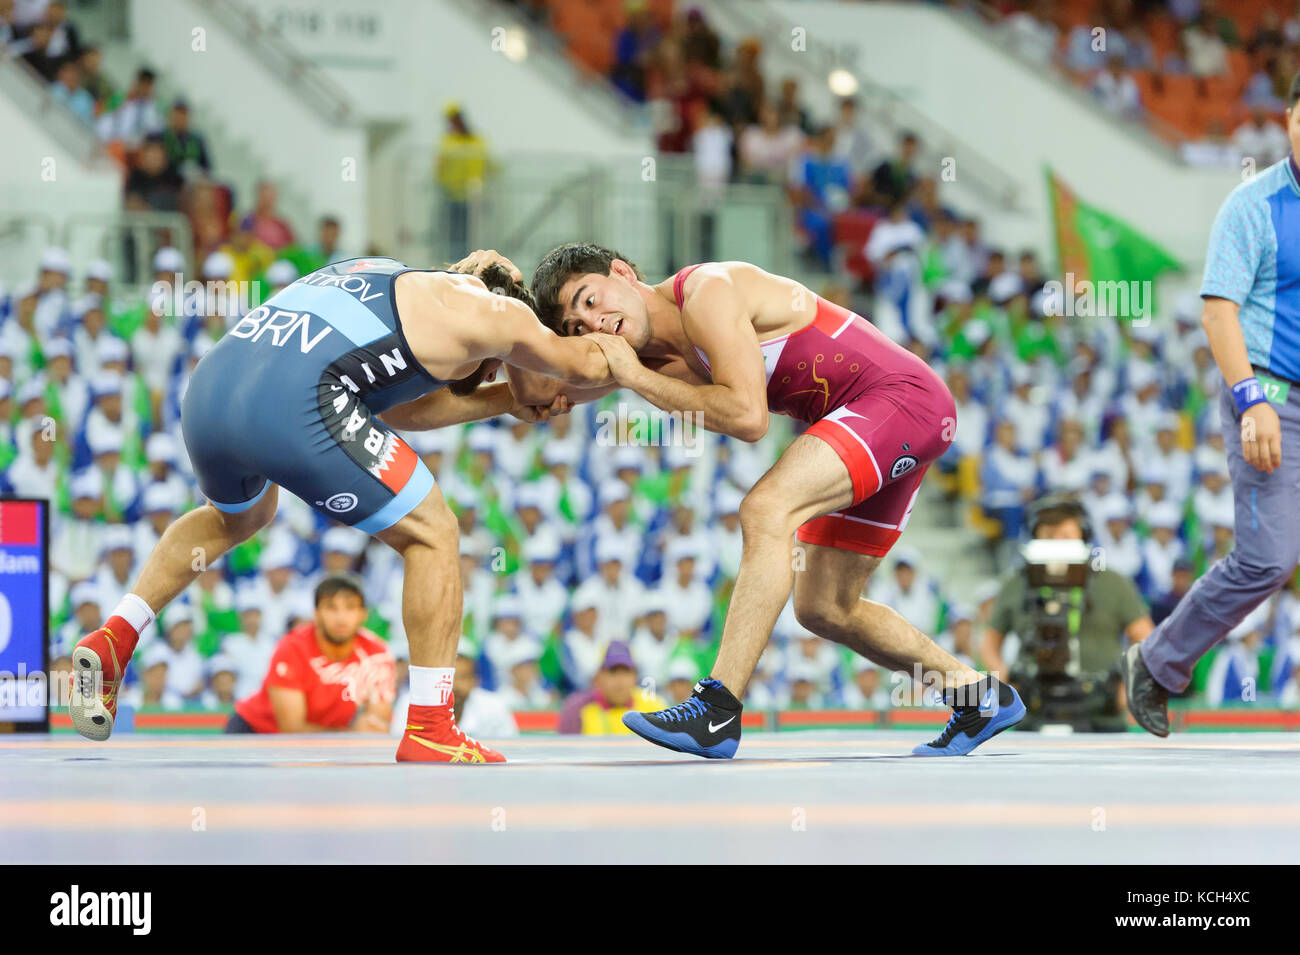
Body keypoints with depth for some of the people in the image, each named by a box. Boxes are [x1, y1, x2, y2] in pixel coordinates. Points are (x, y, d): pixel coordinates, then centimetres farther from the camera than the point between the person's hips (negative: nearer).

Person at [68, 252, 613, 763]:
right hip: (295, 407, -8)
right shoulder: (487, 310, 14)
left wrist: (511, 401, 42)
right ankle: (430, 733, 10)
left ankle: (114, 637, 26)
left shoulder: (387, 280, 35)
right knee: (432, 535, 11)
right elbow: (587, 369, 27)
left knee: (238, 517, 40)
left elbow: (398, 411, 39)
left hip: (206, 390, 8)